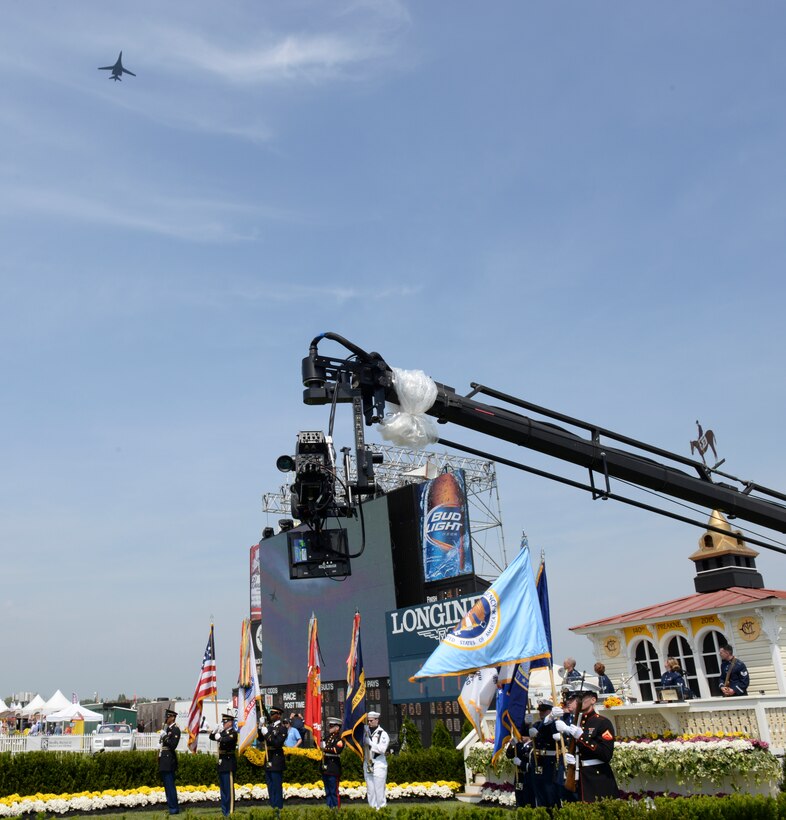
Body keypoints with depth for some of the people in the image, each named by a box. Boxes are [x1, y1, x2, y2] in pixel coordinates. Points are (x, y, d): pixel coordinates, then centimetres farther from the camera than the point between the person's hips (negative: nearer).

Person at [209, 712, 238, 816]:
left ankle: (230, 812, -3)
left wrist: (218, 737, -10)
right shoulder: (223, 732, 14)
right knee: (223, 788, 14)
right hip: (222, 764, 9)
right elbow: (211, 737, 15)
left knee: (229, 788, -6)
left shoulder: (233, 733, -11)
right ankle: (224, 810, 22)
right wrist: (216, 729, 0)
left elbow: (225, 740, -28)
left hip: (229, 763, -9)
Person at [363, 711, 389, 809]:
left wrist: (369, 742, -16)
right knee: (370, 790, 10)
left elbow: (381, 749, -17)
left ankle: (381, 808, 0)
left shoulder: (383, 734, -7)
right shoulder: (366, 732, 10)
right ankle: (372, 807, 17)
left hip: (379, 765, -6)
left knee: (379, 789, -6)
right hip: (367, 764, 6)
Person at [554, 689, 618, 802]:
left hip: (599, 781, -5)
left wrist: (582, 737, -21)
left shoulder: (603, 722, -7)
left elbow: (606, 755, -17)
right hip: (579, 780, 6)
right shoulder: (575, 723, 12)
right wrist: (566, 757, -5)